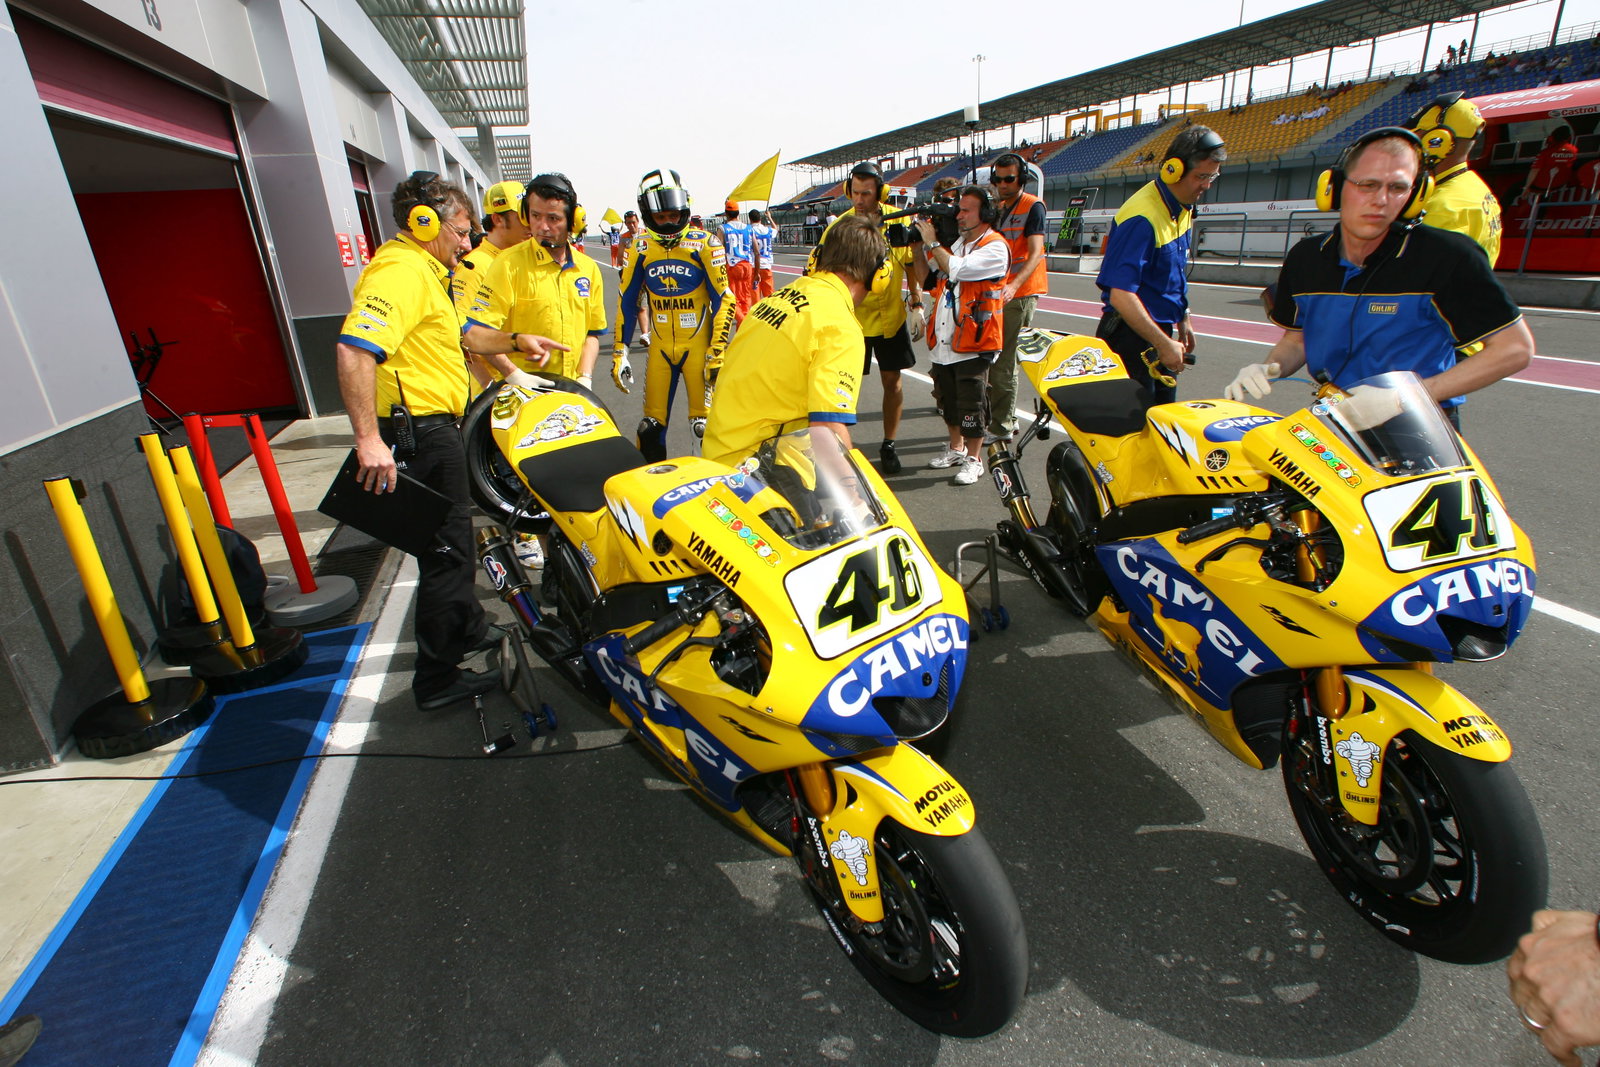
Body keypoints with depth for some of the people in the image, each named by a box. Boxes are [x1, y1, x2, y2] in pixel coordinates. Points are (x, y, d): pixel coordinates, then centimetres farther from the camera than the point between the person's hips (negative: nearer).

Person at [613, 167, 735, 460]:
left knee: (706, 424, -3)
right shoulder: (640, 249, 5)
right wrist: (619, 351, 6)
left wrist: (717, 351, -10)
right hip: (660, 347, 3)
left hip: (698, 345, -3)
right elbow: (626, 302, 11)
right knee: (651, 426, 7)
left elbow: (723, 299, -5)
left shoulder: (703, 244, -5)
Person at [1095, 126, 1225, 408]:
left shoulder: (1183, 208, 9)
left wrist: (1182, 319, 24)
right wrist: (1164, 344, -25)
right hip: (1133, 335, -9)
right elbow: (1121, 295, -28)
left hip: (1163, 331, 9)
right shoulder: (1142, 217, -21)